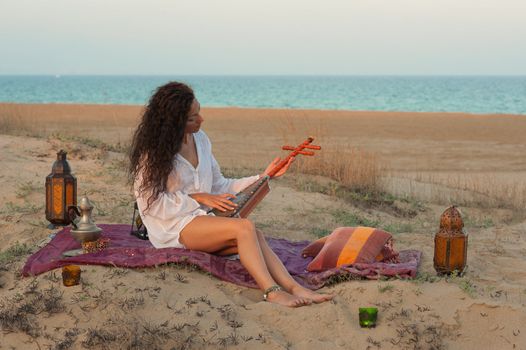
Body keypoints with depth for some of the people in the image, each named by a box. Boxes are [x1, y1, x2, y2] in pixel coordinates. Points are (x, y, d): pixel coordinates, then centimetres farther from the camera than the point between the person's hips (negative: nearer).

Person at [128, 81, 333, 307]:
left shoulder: (200, 139, 14)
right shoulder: (151, 151, -6)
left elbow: (219, 186, 18)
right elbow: (150, 202, -11)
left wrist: (261, 178, 8)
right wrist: (199, 198, -12)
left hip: (200, 218, 6)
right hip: (172, 227, -6)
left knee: (254, 236, -25)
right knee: (244, 227, -28)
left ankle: (293, 288, -38)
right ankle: (272, 292, -35)